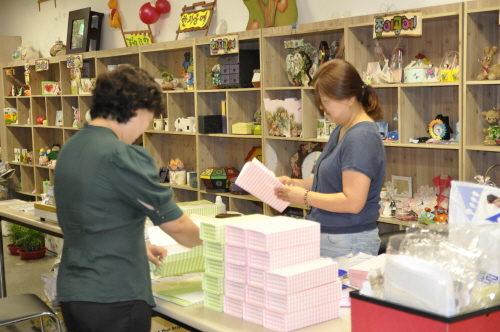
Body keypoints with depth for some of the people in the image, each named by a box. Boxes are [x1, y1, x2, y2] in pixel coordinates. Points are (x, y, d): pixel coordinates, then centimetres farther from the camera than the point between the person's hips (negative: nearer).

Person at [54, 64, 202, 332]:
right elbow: (176, 226, -13)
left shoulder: (69, 149, 7)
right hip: (115, 298, -8)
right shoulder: (123, 156, -19)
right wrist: (207, 240, 6)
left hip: (70, 292, 8)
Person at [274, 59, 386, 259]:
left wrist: (304, 197, -15)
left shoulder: (361, 137, -19)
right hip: (325, 236, 9)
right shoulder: (341, 131, 12)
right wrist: (295, 183, 6)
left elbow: (353, 202, -24)